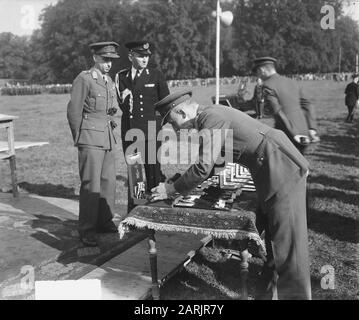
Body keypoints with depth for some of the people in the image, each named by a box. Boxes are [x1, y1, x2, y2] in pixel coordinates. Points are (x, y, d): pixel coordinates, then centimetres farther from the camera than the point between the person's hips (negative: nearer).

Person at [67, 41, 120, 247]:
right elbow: (74, 111, -6)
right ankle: (87, 230, 1)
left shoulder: (110, 81, 17)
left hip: (108, 138, 7)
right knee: (91, 184, -7)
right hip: (91, 139, -7)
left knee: (109, 181, 9)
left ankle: (105, 221, 22)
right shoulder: (84, 79, -6)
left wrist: (114, 109, 9)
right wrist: (79, 140, -1)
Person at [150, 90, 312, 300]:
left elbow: (203, 168, -21)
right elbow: (209, 160, 22)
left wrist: (172, 189, -9)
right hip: (274, 171, 10)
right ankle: (273, 278, 36)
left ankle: (294, 294, 9)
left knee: (287, 239, -2)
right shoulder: (213, 114, 13)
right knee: (272, 231, 20)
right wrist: (179, 181, 18)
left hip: (283, 170, -10)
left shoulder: (211, 119, -17)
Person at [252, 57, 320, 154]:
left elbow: (278, 112, -17)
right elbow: (307, 106, 9)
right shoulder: (292, 82, 16)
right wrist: (312, 129, 3)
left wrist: (294, 135, -19)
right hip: (304, 134, 7)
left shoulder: (268, 86, -7)